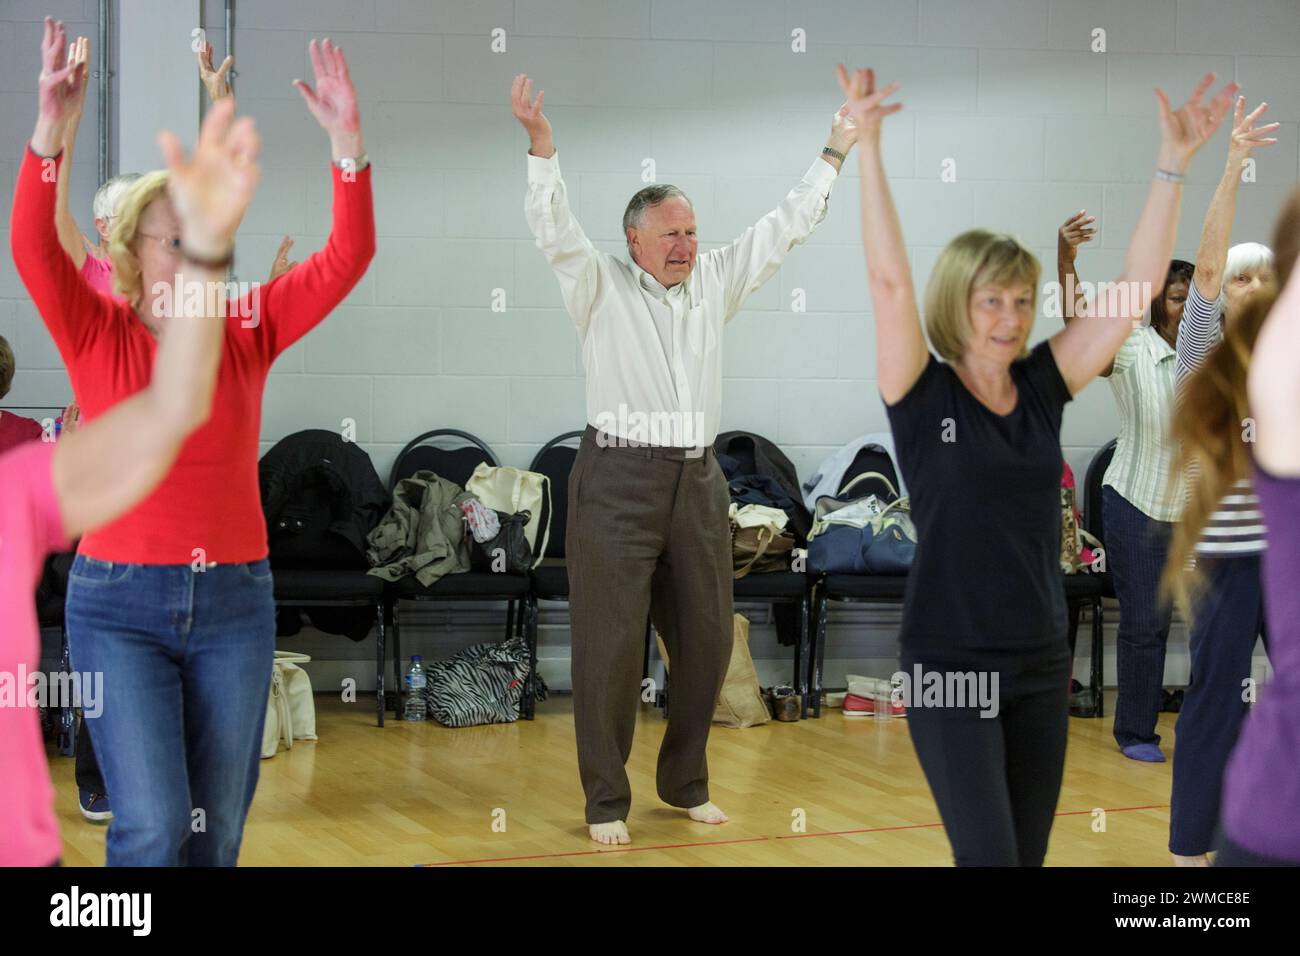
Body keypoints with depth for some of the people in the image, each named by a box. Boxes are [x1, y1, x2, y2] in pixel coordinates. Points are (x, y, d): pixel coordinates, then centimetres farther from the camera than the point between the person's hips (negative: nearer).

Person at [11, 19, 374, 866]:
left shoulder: (249, 334, 3)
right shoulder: (98, 334, -2)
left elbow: (347, 260, -6)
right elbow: (34, 248, -18)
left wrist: (348, 142, -20)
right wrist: (51, 128, -33)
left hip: (235, 599, 3)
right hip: (120, 602, -3)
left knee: (217, 827, 8)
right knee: (153, 824, -12)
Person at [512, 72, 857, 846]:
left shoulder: (714, 284, 13)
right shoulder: (602, 287, 1)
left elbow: (784, 229, 18)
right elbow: (556, 229, -12)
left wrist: (835, 155, 20)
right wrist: (542, 144, -25)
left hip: (697, 483, 5)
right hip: (619, 481, -5)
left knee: (706, 638, 9)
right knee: (611, 644, -4)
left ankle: (686, 782, 24)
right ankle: (607, 800, 4)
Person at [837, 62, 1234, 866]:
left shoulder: (1043, 387, 4)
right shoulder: (923, 396, -7)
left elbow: (1137, 289, 0)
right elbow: (890, 281, -19)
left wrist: (1175, 162, -5)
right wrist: (868, 146, -26)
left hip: (1043, 661, 5)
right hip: (950, 663, -5)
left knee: (1030, 854, 11)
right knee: (988, 854, -11)